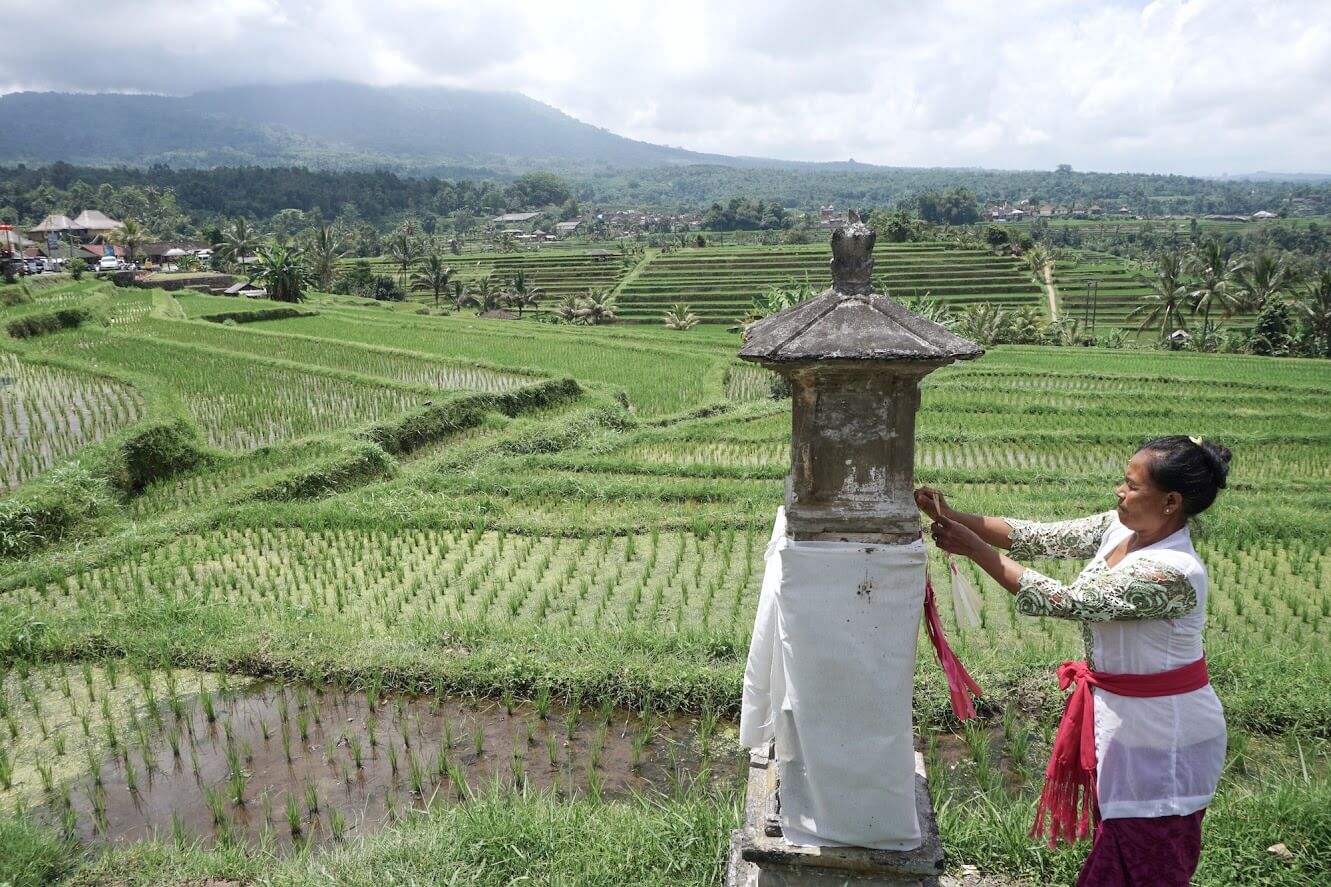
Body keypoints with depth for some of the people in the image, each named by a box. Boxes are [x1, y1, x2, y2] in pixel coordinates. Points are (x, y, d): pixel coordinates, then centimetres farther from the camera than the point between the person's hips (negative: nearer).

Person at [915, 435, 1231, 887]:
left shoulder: (1172, 574, -30)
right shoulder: (1118, 529, -5)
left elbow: (1063, 601, -31)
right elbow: (1038, 537, -6)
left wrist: (974, 548, -29)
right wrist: (954, 517, -16)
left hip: (1160, 735, -8)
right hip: (1118, 717, 8)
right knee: (1116, 845, 24)